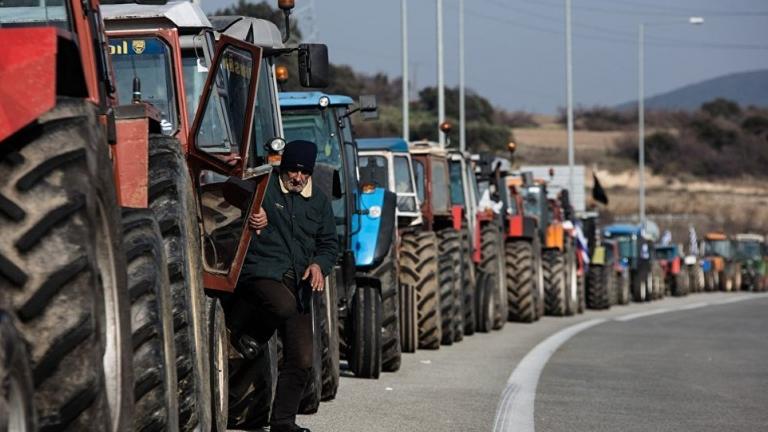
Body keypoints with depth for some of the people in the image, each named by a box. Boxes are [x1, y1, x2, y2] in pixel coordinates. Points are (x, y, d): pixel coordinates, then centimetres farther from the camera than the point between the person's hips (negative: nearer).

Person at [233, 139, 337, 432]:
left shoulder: (319, 202, 17)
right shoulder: (262, 189, 1)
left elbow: (329, 244, 20)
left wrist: (319, 264, -1)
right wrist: (249, 215, -23)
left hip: (298, 286, 6)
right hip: (260, 275, -6)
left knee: (301, 361, 0)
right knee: (284, 305, -40)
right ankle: (252, 338, -9)